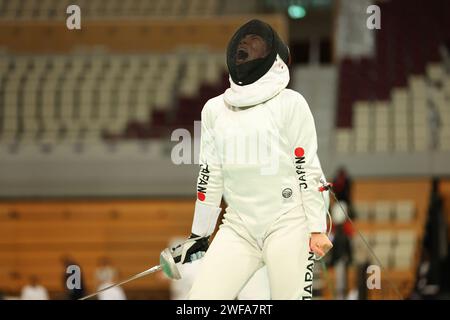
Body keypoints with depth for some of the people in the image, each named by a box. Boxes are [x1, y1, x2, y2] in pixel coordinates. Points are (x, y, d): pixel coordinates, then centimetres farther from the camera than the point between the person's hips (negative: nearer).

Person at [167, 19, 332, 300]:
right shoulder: (215, 109, 10)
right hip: (238, 229, 5)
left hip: (287, 224, -5)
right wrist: (199, 235, 18)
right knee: (201, 298, -7)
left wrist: (317, 229, -10)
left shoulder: (290, 103, -5)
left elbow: (308, 169, -6)